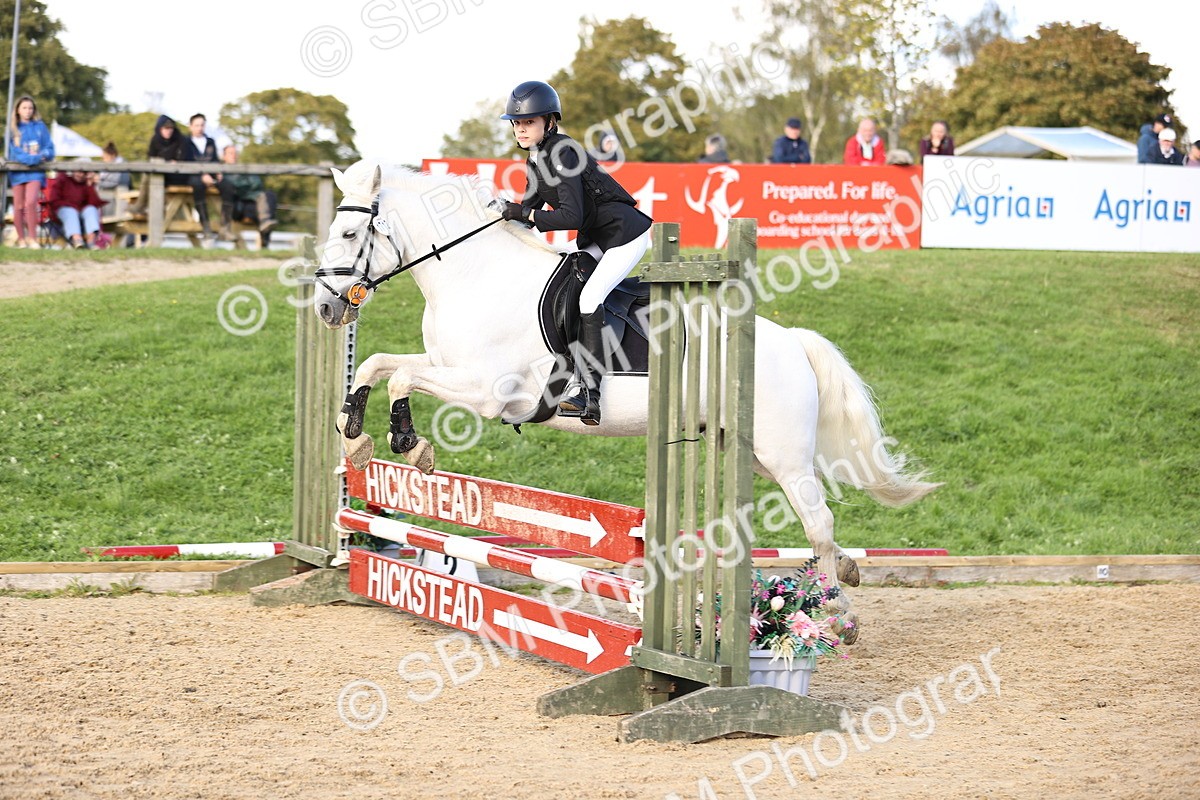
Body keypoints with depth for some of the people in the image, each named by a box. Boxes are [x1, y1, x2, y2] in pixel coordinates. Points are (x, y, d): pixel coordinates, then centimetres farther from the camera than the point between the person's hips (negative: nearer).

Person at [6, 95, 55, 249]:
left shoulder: (40, 127, 8)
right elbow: (13, 152, -3)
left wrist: (44, 155, -13)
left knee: (30, 202, -19)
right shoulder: (13, 129, 5)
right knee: (18, 207, 1)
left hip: (35, 171, -1)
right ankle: (21, 239, 12)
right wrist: (32, 158, -17)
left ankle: (32, 237, -12)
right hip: (18, 171, 1)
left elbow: (49, 148, 10)